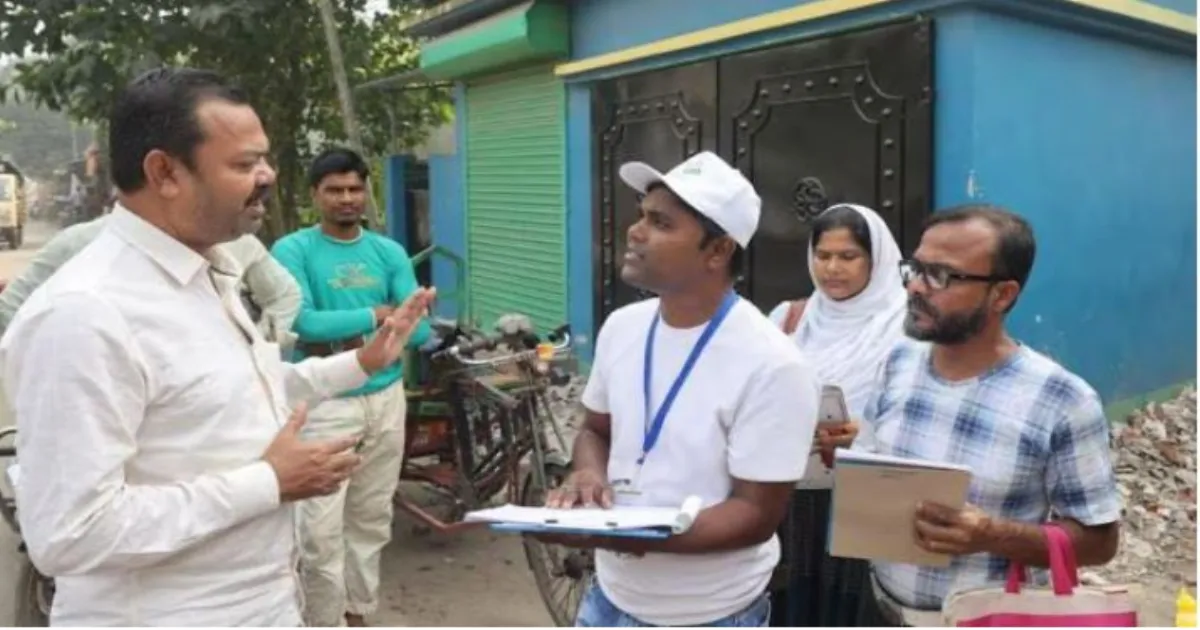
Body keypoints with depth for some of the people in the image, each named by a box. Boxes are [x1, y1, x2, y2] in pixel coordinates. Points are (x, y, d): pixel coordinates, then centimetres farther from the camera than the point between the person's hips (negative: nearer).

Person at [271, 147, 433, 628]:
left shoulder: (389, 252, 6)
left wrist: (349, 340, -14)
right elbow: (303, 322, -19)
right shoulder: (293, 250, -6)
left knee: (372, 517, 15)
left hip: (386, 398, 5)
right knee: (322, 528, -4)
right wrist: (378, 314, -13)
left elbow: (419, 328, -2)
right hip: (324, 403, -4)